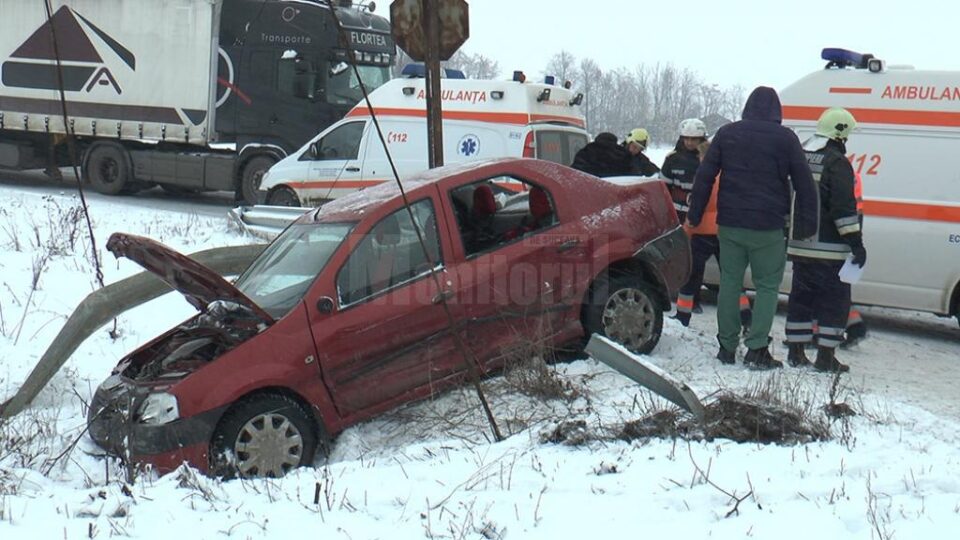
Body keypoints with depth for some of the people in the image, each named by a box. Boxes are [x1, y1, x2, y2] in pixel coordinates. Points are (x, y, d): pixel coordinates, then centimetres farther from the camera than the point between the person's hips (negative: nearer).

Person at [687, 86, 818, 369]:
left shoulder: (727, 133, 7)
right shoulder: (785, 138, -1)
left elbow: (704, 176, 7)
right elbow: (804, 183, 0)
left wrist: (695, 215, 12)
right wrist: (807, 223, 5)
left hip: (730, 224, 3)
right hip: (767, 228, -3)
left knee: (730, 282, 11)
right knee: (767, 285, 3)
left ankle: (727, 346, 14)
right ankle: (757, 349, -3)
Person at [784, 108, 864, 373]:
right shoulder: (836, 162, -13)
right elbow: (844, 206, -18)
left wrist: (790, 233, 28)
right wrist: (856, 242, -16)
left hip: (800, 246, 8)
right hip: (829, 249, -7)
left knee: (801, 296, 13)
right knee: (835, 300, 0)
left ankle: (795, 351, 15)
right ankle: (825, 356, 0)